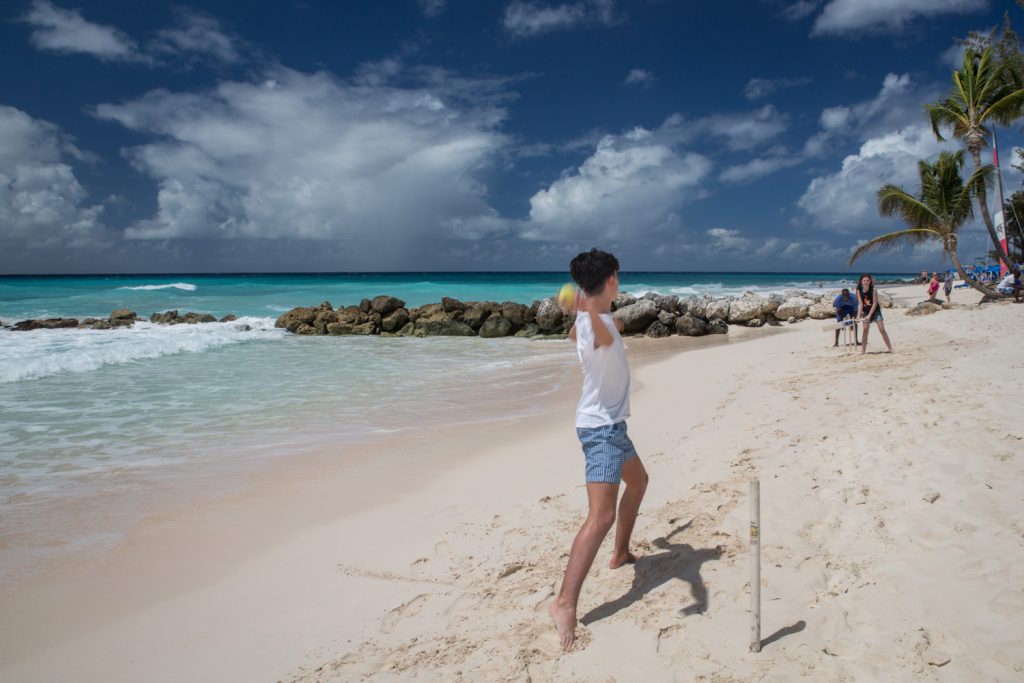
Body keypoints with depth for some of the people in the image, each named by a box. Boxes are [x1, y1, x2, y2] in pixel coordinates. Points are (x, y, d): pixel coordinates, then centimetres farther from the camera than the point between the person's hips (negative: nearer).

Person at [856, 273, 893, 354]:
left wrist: (869, 315, -21)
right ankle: (863, 350, 1)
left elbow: (875, 303, -17)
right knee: (865, 330, -3)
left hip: (875, 311, -2)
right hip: (866, 312, 2)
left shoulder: (873, 290, -15)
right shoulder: (859, 291, -8)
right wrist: (858, 315, -20)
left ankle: (890, 348, 2)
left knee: (882, 329, -5)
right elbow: (860, 304, -10)